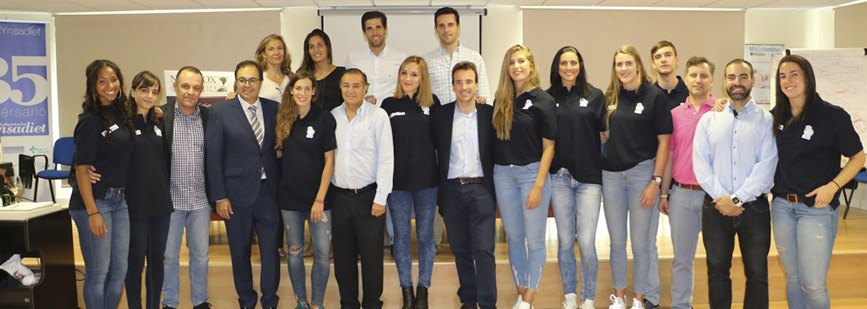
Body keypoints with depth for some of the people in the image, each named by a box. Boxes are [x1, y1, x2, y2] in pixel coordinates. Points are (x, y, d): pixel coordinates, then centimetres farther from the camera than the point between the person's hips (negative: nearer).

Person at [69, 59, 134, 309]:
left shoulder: (121, 113, 7)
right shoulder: (91, 120, -13)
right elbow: (82, 169, -15)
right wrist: (93, 213, -19)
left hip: (119, 199, 7)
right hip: (94, 201, -7)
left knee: (120, 269, 13)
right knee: (98, 272, 2)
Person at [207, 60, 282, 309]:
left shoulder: (273, 109, 4)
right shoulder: (220, 112, -3)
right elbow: (213, 157, -4)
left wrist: (280, 184, 0)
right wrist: (219, 197, -7)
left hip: (268, 190, 1)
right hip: (237, 193, -1)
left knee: (271, 249, 3)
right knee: (240, 251, 12)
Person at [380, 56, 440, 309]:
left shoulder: (432, 103, 2)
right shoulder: (389, 105, 2)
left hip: (426, 180, 0)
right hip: (397, 180, 0)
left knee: (425, 236, 9)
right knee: (401, 236, 9)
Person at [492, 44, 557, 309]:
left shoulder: (543, 100, -5)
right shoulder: (501, 100, 8)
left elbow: (548, 146, -7)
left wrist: (538, 186, -13)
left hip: (532, 171, -4)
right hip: (503, 173, 4)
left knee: (534, 239, 2)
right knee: (514, 237, 12)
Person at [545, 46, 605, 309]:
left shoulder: (595, 95, 3)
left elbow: (606, 132, 6)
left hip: (589, 177, -1)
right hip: (559, 177, 2)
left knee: (586, 243, -4)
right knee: (565, 241, 8)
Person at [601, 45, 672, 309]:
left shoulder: (654, 96, -5)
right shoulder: (610, 97, 6)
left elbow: (664, 140, -6)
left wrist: (656, 181, -11)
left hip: (641, 173, -3)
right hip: (611, 174, 4)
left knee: (640, 243, 5)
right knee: (617, 242, 12)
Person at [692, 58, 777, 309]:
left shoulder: (767, 120, 0)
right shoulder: (708, 119, 6)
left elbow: (766, 165, -9)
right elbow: (700, 163, -1)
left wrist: (737, 199, -14)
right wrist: (720, 198, -11)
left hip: (754, 207, -1)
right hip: (715, 208, 2)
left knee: (757, 274, 7)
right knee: (717, 272, 11)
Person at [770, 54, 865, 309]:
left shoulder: (832, 115, -8)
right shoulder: (777, 116, 5)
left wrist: (832, 187, -16)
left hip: (816, 208, -4)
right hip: (782, 206, 5)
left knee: (812, 284, -4)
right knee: (792, 278, 14)